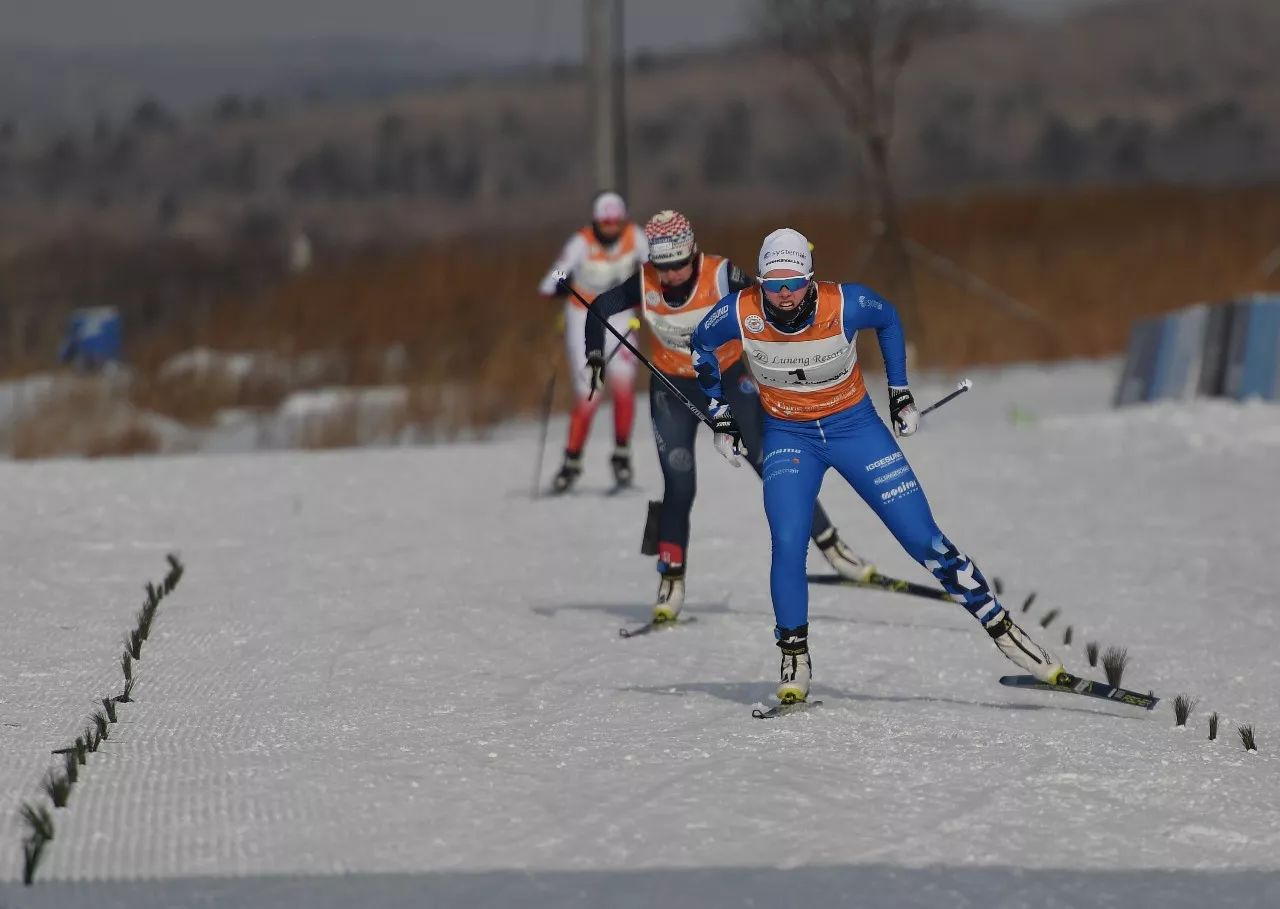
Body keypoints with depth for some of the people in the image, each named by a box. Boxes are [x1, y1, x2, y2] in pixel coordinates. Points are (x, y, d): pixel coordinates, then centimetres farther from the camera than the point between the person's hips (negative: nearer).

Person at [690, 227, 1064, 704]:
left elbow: (888, 319, 0)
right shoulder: (740, 314, -21)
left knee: (925, 541, -3)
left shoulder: (845, 304, -24)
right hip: (788, 437, 1)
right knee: (787, 544, -21)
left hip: (855, 427, -1)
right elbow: (701, 345, 2)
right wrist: (720, 415, 5)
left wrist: (900, 392, 5)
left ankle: (1003, 630, 8)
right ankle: (794, 660, -4)